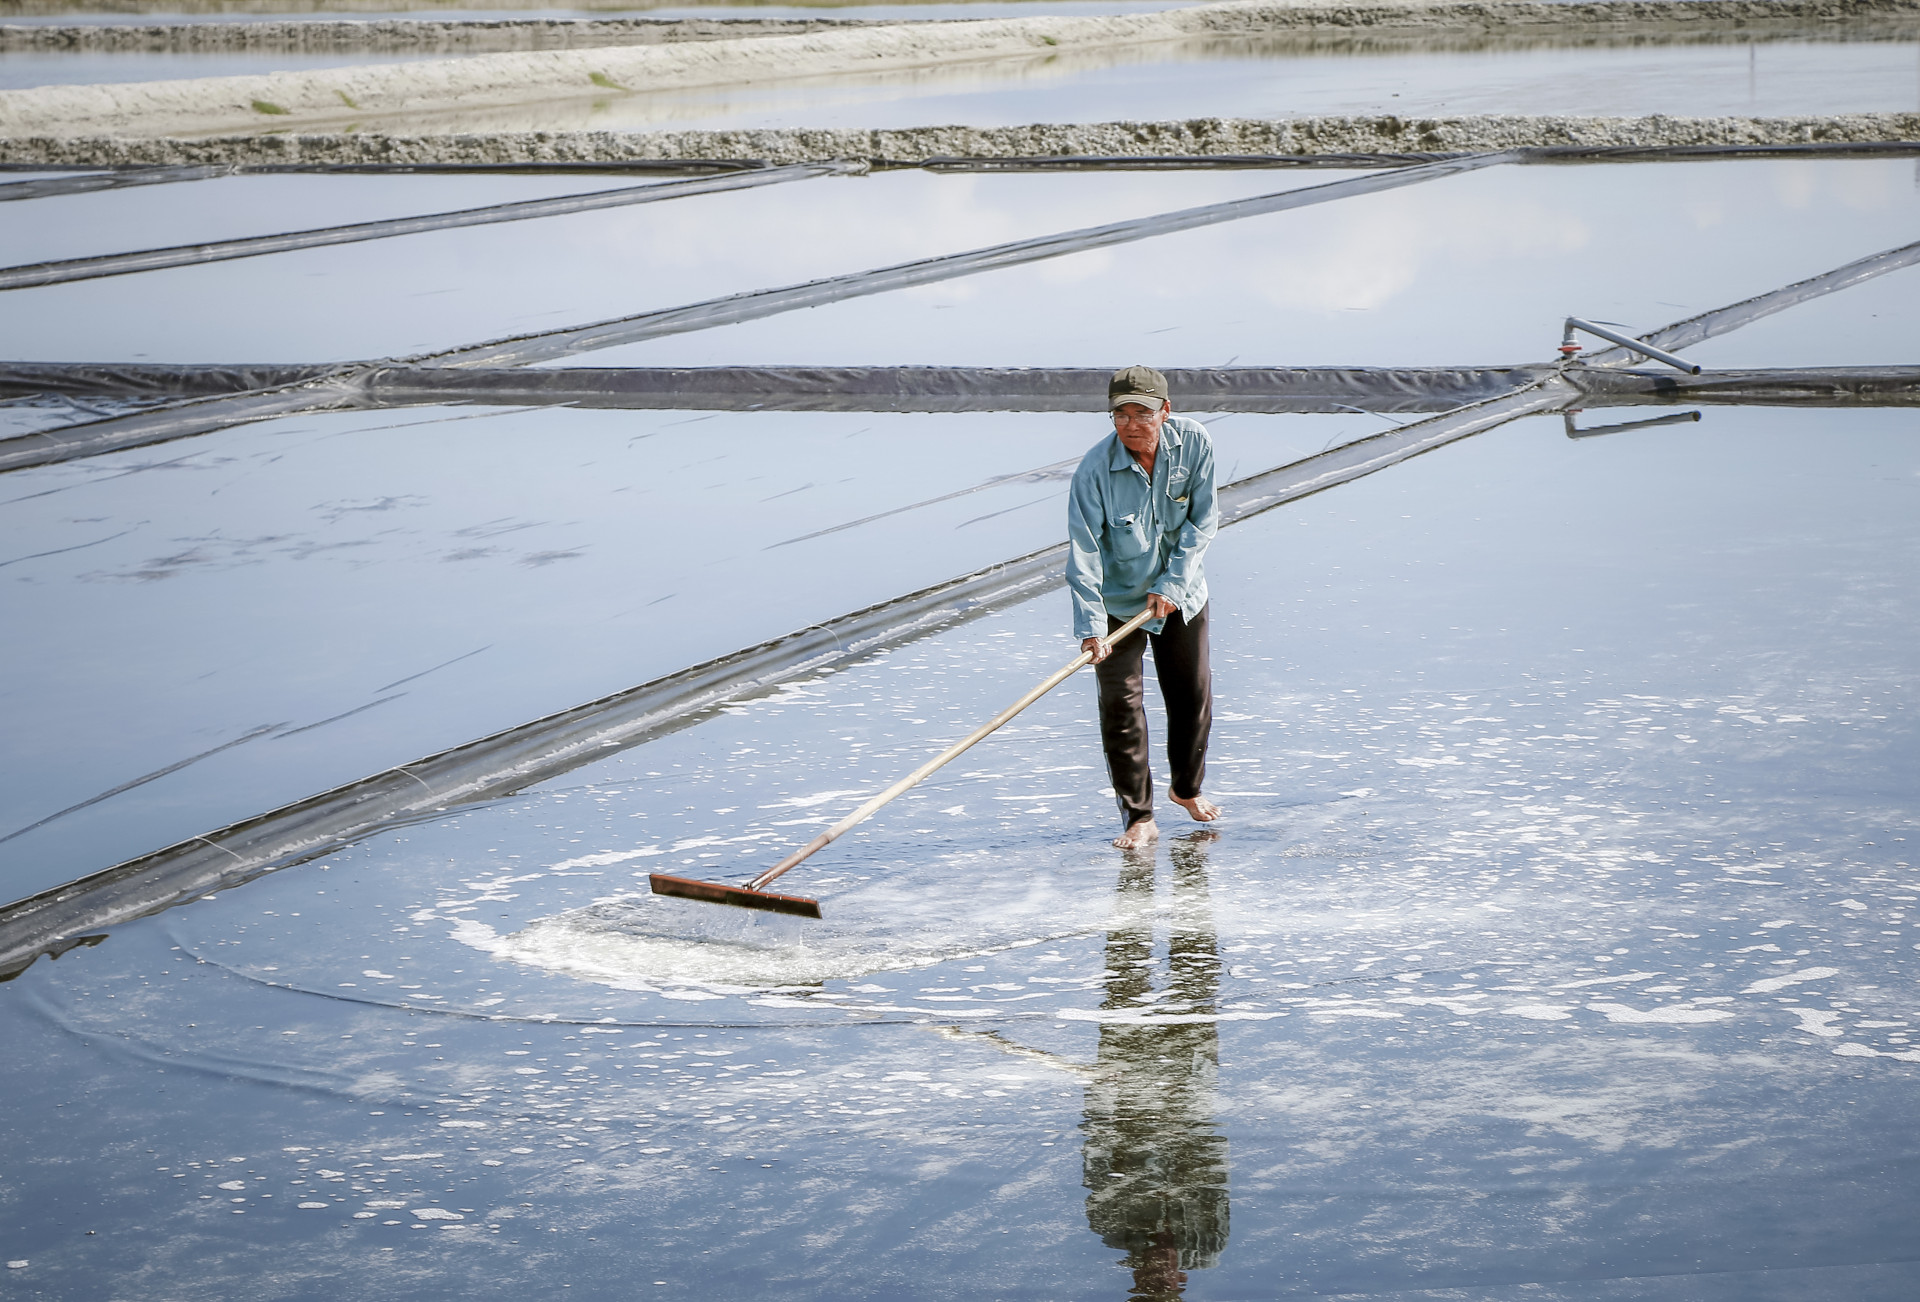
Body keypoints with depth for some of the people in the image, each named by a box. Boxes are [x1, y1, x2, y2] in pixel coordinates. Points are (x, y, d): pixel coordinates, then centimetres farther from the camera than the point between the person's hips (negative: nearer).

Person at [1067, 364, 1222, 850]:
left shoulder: (1194, 442, -16)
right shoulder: (1095, 470, -25)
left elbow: (1202, 519, -11)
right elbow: (1083, 553, -27)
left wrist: (1171, 583, -19)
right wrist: (1090, 626, -35)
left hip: (1181, 595, 3)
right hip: (1118, 601, -3)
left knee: (1193, 695, 13)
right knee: (1120, 703, -9)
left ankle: (1187, 788, 38)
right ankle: (1138, 816, 1)